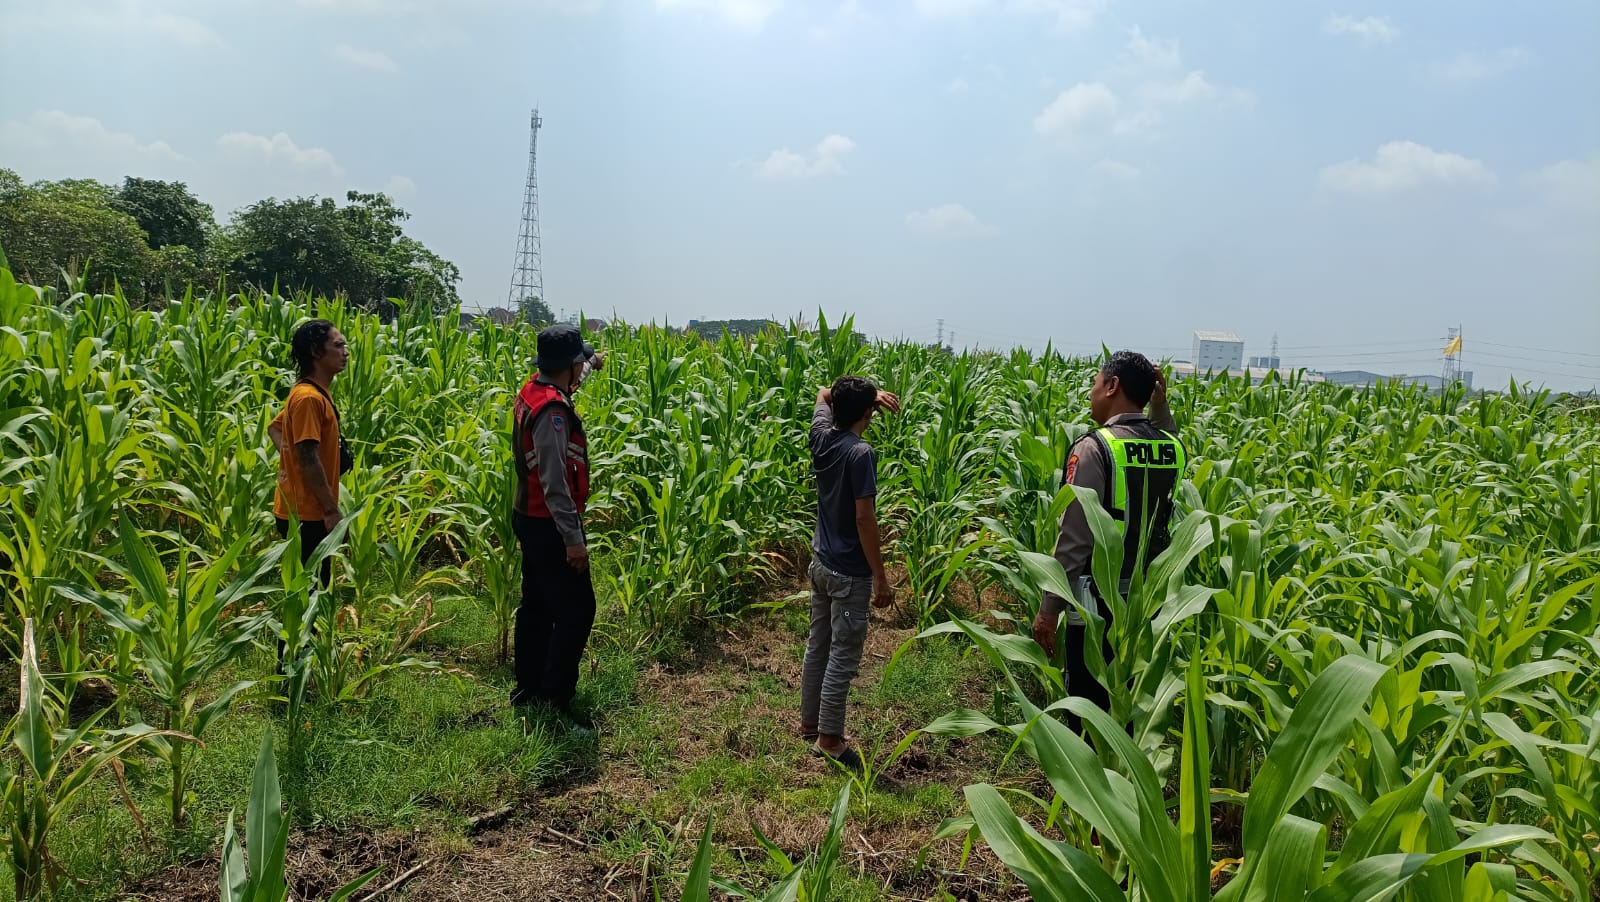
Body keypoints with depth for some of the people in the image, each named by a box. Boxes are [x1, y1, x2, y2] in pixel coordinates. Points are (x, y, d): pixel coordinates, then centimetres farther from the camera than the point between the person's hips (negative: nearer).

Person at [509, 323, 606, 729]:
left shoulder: (532, 391, 4)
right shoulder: (551, 410, -25)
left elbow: (565, 383, 31)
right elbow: (554, 481, -28)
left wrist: (591, 364, 47)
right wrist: (573, 538, -26)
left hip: (530, 518, 10)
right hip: (549, 525, -10)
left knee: (537, 606, 18)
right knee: (575, 609, -3)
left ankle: (528, 688, 28)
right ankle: (554, 701, 2)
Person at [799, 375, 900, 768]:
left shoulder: (821, 437, 0)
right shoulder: (861, 454, -22)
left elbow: (823, 394, 22)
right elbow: (864, 519, -22)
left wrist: (871, 393, 10)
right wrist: (881, 578, -16)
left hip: (821, 562, 8)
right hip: (849, 572, -8)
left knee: (818, 646, 18)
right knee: (842, 657, 2)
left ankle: (809, 723, 30)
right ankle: (829, 738, 11)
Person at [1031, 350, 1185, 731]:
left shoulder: (1094, 447, -16)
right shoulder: (1172, 448, 3)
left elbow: (1074, 538, -18)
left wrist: (1048, 608, -12)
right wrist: (1160, 407, 16)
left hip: (1098, 604, -6)